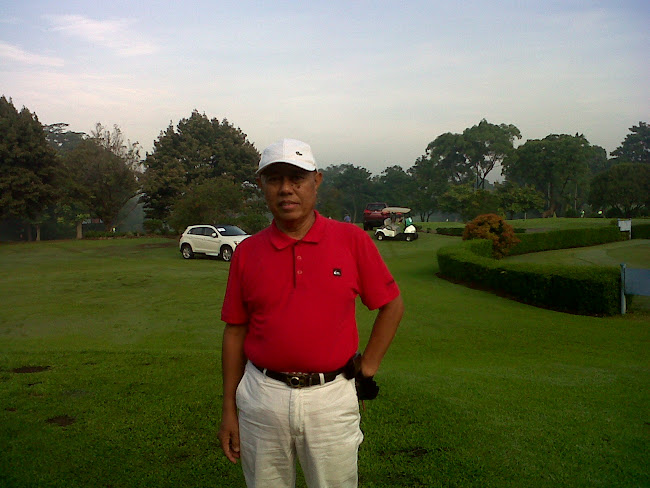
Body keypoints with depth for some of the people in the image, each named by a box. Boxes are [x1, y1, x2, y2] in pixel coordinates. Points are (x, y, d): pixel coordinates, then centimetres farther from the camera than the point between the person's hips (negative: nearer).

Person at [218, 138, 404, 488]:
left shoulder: (352, 240, -4)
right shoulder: (246, 252, 1)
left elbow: (392, 305, 5)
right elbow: (235, 331, 5)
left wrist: (366, 368, 1)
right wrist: (229, 409, 5)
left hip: (332, 397, -1)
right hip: (261, 396, 2)